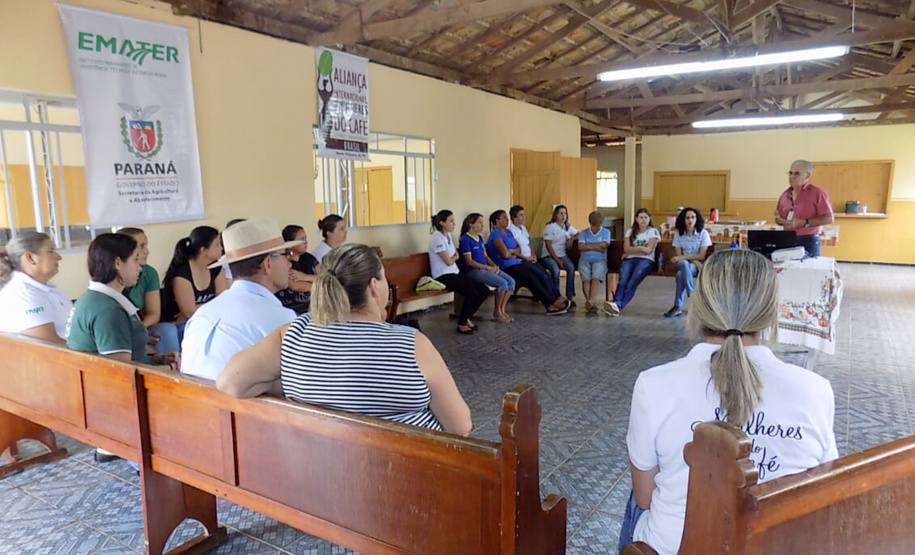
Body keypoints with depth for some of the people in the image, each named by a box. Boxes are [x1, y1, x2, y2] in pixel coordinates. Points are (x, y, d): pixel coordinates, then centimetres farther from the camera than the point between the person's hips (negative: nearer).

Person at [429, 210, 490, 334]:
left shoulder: (448, 236, 13)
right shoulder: (437, 238, -15)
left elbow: (457, 256, 13)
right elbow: (448, 261, -17)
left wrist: (452, 257, -9)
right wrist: (454, 258, 4)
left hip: (455, 272, 9)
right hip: (443, 276, -9)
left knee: (484, 291, -4)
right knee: (472, 292, -25)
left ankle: (467, 317, 11)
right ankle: (462, 324, -6)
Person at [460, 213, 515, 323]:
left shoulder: (479, 237, 16)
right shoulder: (465, 239, -10)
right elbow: (469, 261, -15)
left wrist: (494, 266, -1)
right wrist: (489, 268, -16)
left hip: (486, 268, 8)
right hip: (474, 271, -8)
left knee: (511, 281, -9)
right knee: (502, 283, -24)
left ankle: (502, 310, -3)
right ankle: (497, 312, -8)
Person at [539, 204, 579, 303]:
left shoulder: (568, 227, 14)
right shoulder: (549, 227, -3)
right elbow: (548, 246, -9)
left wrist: (571, 239, -2)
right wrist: (557, 260, -17)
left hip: (562, 255, 4)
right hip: (548, 256, -4)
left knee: (571, 267, -28)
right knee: (555, 270, -35)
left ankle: (570, 296, -25)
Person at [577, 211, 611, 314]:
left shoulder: (606, 232, 16)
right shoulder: (584, 233, 19)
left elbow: (604, 245, -2)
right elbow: (580, 246, 2)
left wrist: (588, 245, 5)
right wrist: (596, 247, 2)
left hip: (599, 260, -2)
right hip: (585, 260, 2)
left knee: (596, 278, -30)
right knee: (586, 279, -26)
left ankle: (588, 302, -45)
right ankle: (589, 302, -39)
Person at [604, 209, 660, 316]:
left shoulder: (653, 231, 11)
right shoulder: (630, 231, 20)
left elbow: (648, 250, -2)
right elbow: (626, 249, 6)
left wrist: (632, 250, 3)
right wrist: (641, 248, -2)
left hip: (646, 260, -3)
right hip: (629, 260, 3)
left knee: (632, 283, -30)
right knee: (623, 281, -28)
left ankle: (619, 306, -48)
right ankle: (616, 303, -50)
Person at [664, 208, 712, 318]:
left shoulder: (703, 233, -4)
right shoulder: (679, 233, 1)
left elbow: (702, 256, -9)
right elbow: (679, 255, -3)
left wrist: (682, 257, -17)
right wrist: (695, 261, -18)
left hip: (697, 265, -2)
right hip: (683, 264, 2)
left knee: (681, 274, -36)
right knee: (684, 264, -37)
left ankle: (678, 306, -27)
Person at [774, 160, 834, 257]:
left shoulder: (817, 193, -3)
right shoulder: (785, 194, 13)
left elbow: (829, 218, -9)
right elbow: (779, 217, 21)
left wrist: (804, 222, -17)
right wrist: (780, 221, -3)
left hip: (808, 242, -4)